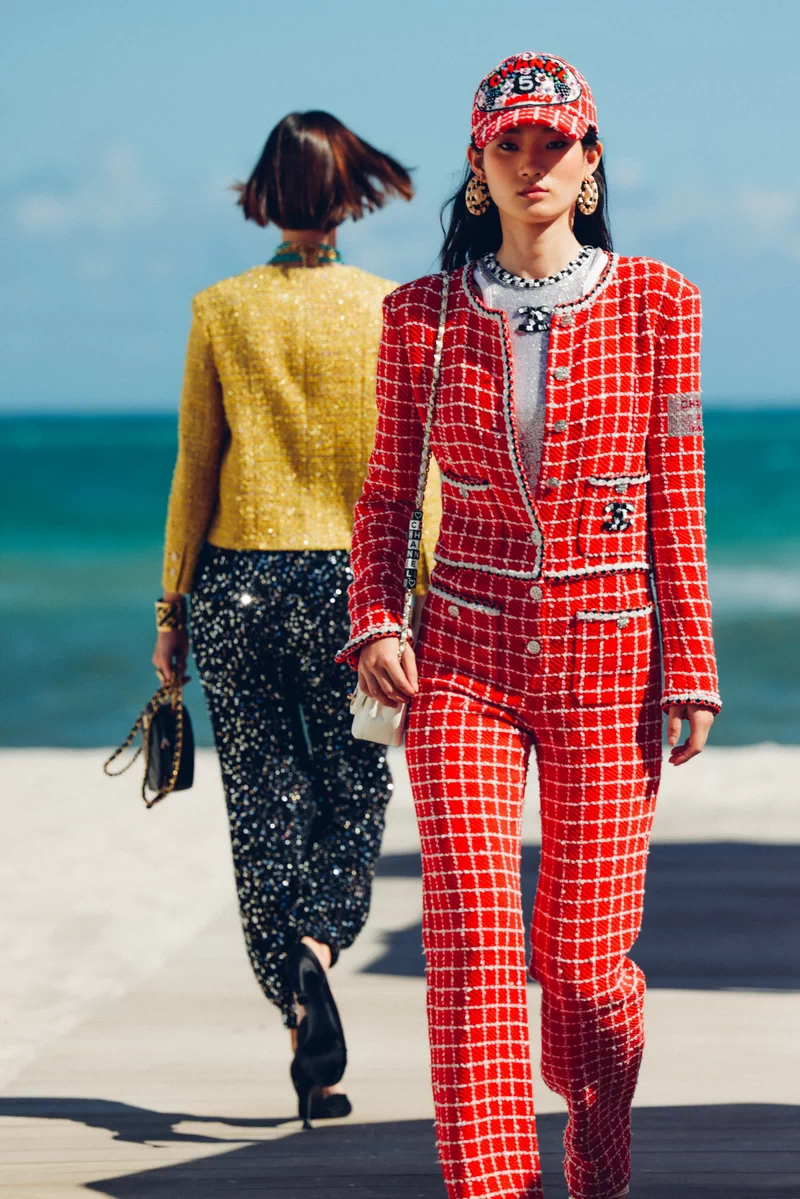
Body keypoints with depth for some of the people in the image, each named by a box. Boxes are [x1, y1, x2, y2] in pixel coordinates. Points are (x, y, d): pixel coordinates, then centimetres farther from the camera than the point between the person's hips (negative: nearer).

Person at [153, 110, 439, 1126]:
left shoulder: (221, 311, -1)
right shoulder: (390, 313, -3)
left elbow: (196, 469, 1)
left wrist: (173, 605, 8)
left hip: (240, 578, 1)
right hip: (351, 580, -1)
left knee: (267, 804, 7)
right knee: (353, 792, 14)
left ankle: (310, 1050, 0)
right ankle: (316, 950, -14)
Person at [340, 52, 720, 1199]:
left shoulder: (655, 303, 1)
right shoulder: (424, 316, 4)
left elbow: (678, 501, 3)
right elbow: (386, 494, 11)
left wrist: (691, 667, 0)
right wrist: (376, 622, -3)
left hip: (609, 657, 0)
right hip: (464, 655, 1)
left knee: (584, 957, 3)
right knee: (472, 930, -13)